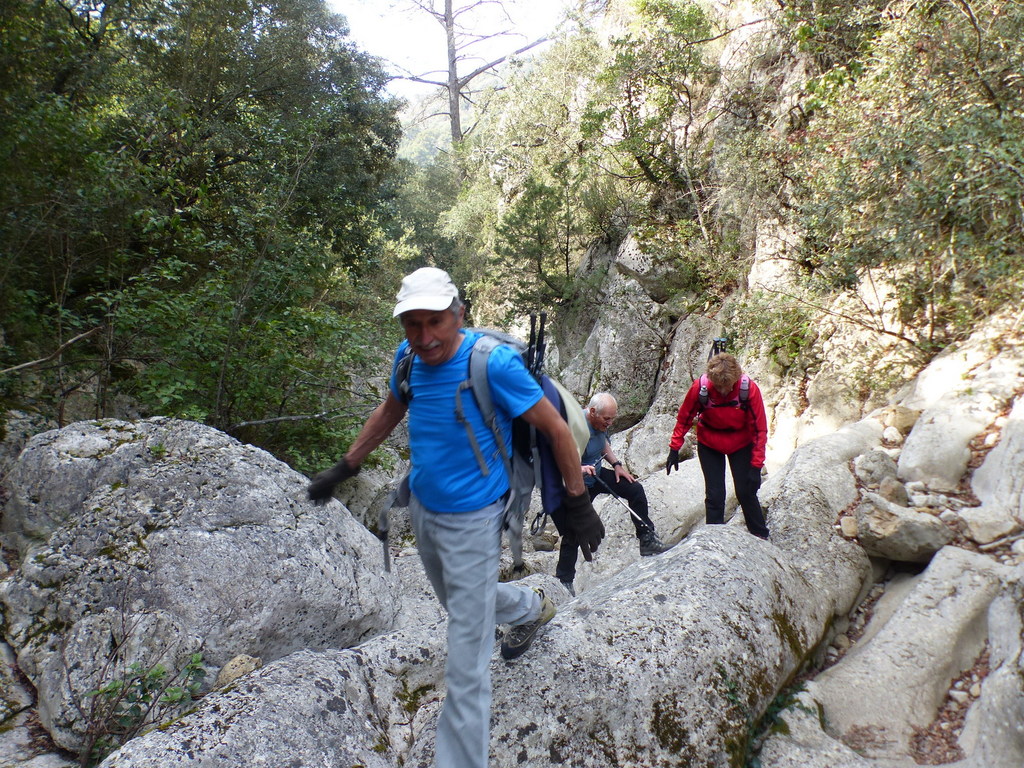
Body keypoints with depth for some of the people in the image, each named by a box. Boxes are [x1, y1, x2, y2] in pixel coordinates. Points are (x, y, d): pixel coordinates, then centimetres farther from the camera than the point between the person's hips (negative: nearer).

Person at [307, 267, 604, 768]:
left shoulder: (493, 363, -24)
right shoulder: (408, 356, -6)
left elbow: (557, 430, -15)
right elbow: (390, 411, 14)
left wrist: (579, 504, -12)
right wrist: (344, 468, 15)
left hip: (472, 520, -7)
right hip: (422, 508, 7)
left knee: (465, 664, 0)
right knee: (456, 599, 32)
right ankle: (533, 609, 59)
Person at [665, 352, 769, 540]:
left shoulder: (749, 389, -26)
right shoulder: (700, 388, -25)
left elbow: (759, 429, -17)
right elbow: (684, 419, -9)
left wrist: (756, 465, -18)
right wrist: (674, 449, -9)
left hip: (741, 445, 0)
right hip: (709, 446, 0)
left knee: (746, 492, 5)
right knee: (714, 495, -1)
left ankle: (761, 537, 24)